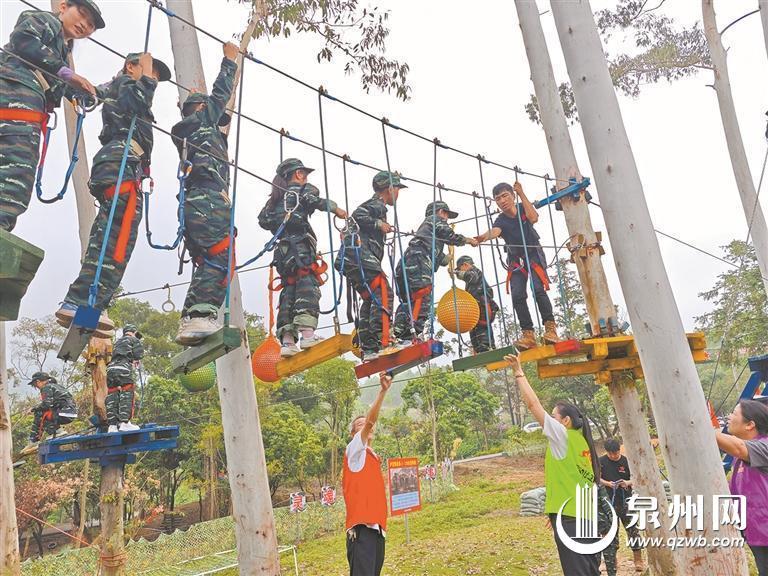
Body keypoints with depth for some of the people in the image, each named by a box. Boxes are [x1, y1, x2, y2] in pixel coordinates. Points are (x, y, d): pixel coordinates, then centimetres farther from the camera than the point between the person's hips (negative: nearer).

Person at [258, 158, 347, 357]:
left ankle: (287, 342, -7)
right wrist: (336, 208, -2)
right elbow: (314, 200, -11)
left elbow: (263, 219, 19)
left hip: (282, 250, 7)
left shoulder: (275, 198, 29)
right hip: (300, 245, -7)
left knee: (289, 291, 2)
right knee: (308, 287, -16)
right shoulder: (302, 189, 10)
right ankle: (307, 334, -30)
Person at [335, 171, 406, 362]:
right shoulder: (377, 204, 1)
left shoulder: (375, 206, 30)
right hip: (360, 255, -11)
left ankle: (367, 349, 9)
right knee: (383, 294, -16)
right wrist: (378, 224, -15)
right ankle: (380, 343, -25)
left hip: (350, 261, 11)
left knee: (370, 300, 12)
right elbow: (357, 215, -16)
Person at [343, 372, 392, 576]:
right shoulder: (354, 450, -1)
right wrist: (383, 391, -26)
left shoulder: (373, 457, 22)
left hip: (377, 526, 9)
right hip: (361, 527, -9)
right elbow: (370, 419, -16)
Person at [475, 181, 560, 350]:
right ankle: (528, 334, -9)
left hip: (534, 255, -1)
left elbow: (534, 218, -28)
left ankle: (550, 327, -14)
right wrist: (482, 237, -59)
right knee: (517, 295, -13)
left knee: (538, 289, -21)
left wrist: (521, 194, -25)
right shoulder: (501, 220, -11)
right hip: (516, 260, 1)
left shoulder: (523, 208, -7)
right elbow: (494, 231, -34)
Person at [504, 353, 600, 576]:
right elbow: (591, 480, 17)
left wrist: (518, 372, -7)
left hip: (570, 518, -9)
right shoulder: (581, 441, 14)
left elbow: (533, 404, -12)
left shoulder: (563, 436, -9)